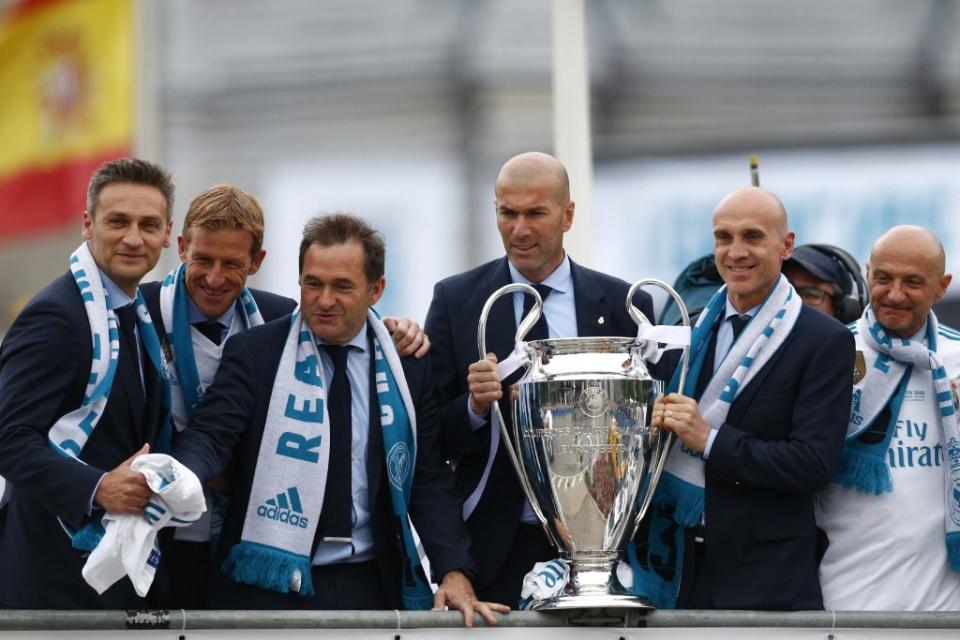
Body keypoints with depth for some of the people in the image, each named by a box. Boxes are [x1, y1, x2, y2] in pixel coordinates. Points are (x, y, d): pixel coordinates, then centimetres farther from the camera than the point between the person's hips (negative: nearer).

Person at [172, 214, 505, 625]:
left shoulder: (410, 367, 6)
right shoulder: (254, 353, -1)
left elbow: (430, 481, 5)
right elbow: (210, 435, -11)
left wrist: (454, 572, -8)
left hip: (372, 585, 2)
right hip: (271, 585, -2)